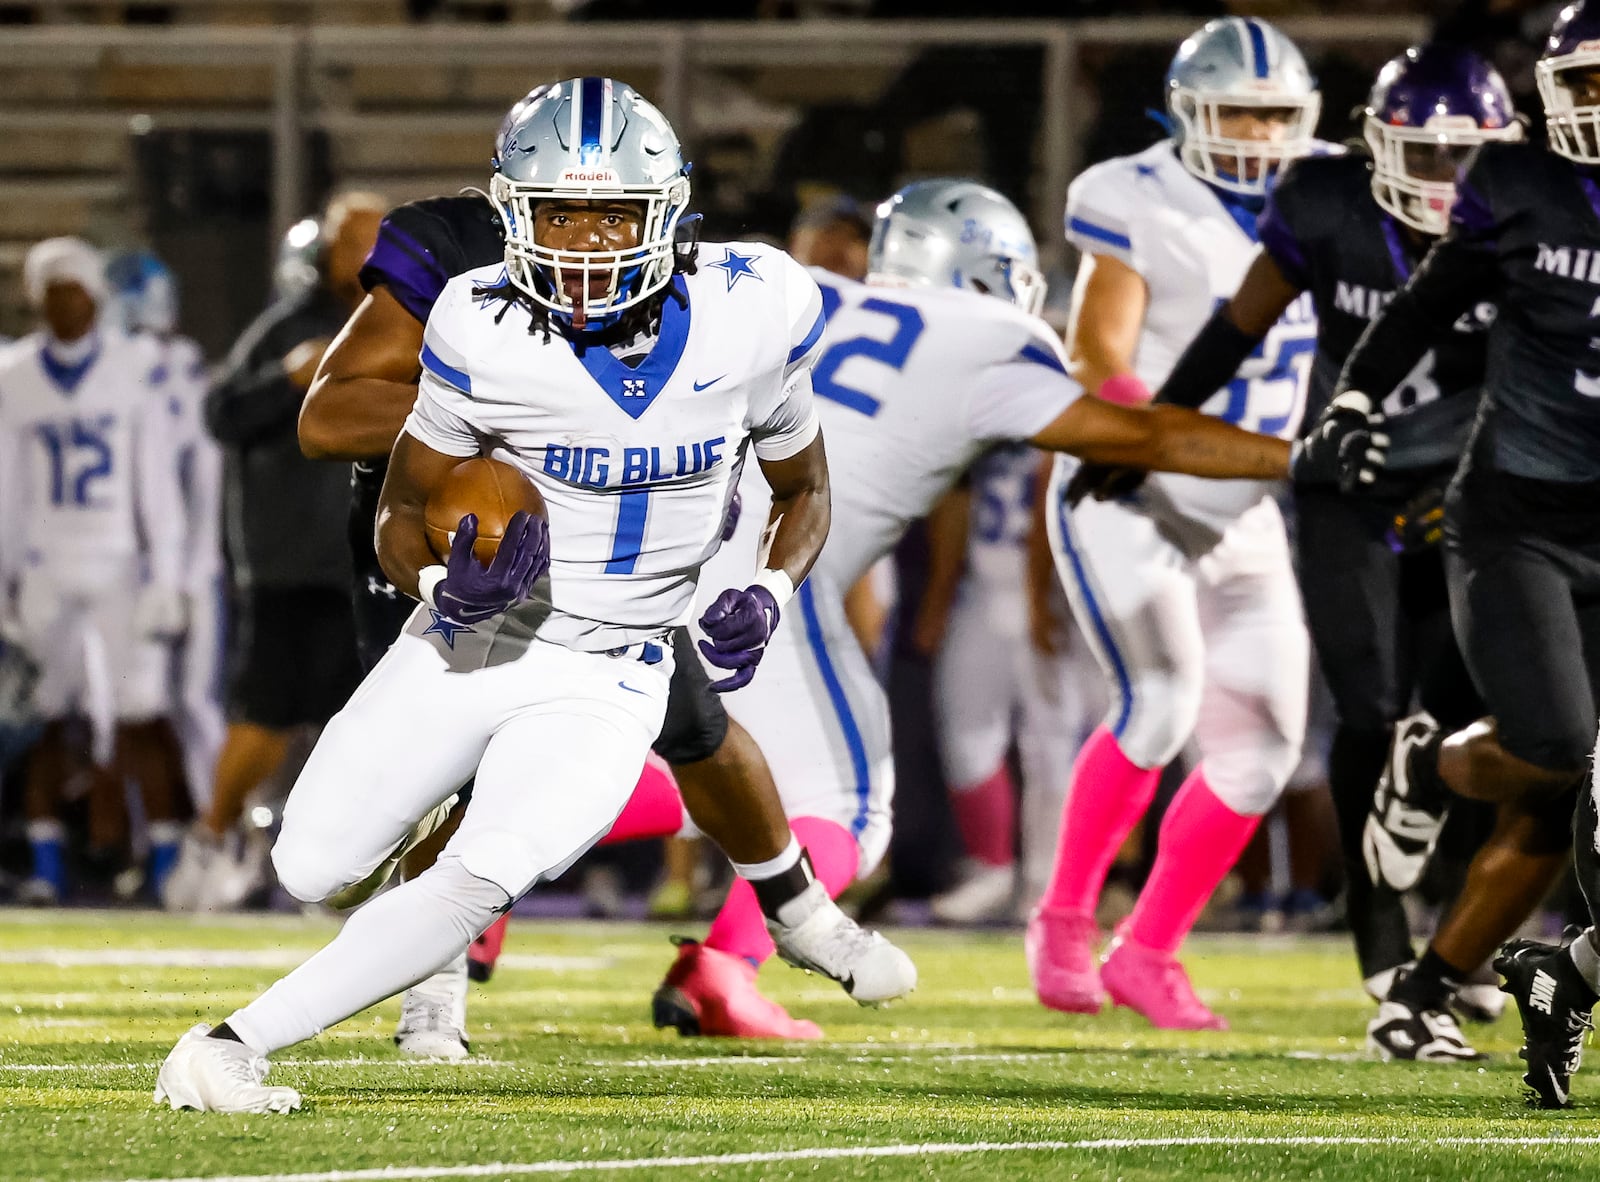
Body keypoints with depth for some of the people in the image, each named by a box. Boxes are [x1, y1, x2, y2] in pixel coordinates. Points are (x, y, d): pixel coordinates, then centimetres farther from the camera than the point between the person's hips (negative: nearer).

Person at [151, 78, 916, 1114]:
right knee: (311, 871, 0)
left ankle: (240, 1042, -17)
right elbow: (401, 515, -3)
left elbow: (804, 492, 7)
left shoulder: (749, 319, -12)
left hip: (607, 679, -1)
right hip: (471, 641, 1)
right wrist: (446, 585, -26)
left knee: (480, 884, -23)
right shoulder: (489, 335, -17)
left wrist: (770, 595, -13)